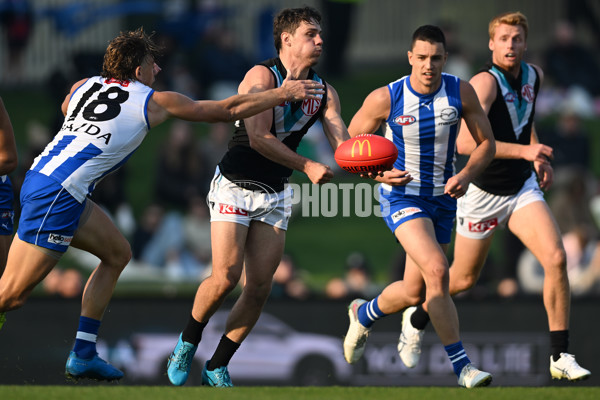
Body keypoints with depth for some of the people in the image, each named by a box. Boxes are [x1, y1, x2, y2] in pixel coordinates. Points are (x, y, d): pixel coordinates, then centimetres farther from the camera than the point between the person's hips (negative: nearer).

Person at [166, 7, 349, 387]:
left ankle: (217, 367, 9)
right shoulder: (262, 76, -15)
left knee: (259, 286, -3)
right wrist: (306, 166, -30)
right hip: (234, 186, -5)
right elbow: (259, 138, -25)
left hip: (275, 195, 5)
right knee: (226, 277, -14)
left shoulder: (324, 92, 3)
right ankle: (188, 342, 13)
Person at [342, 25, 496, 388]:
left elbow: (486, 144, 0)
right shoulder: (384, 99, -15)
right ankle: (461, 365, -21)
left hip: (443, 198, 4)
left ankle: (364, 314, 45)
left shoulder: (461, 92, -8)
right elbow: (349, 146, -2)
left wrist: (466, 175, -18)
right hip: (401, 195, -4)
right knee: (437, 270, -26)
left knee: (414, 293, 12)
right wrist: (379, 174, -19)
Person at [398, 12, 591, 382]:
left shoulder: (534, 75, 1)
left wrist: (540, 157, 11)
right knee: (465, 278, 9)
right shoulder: (486, 82, -22)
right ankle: (417, 318, 42)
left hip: (523, 188, 5)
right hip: (483, 194, -5)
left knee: (556, 259, -16)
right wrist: (524, 151, -38)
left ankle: (561, 357, -11)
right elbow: (466, 142, -34)